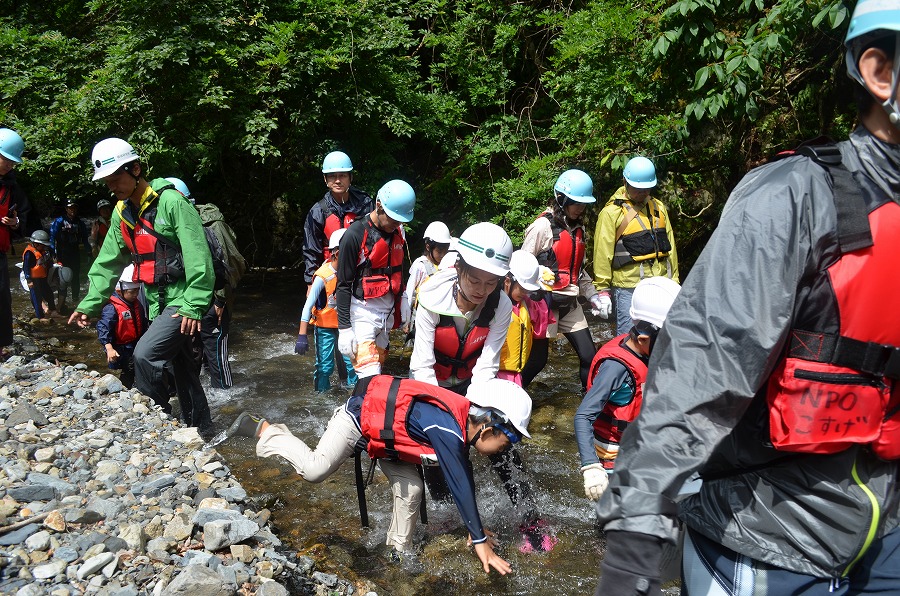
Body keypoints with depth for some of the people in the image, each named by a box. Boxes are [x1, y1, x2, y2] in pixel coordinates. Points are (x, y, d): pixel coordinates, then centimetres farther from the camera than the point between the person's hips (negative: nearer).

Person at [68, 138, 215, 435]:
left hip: (183, 299, -8)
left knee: (145, 354, -19)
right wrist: (90, 303, 10)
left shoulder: (171, 201, -16)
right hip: (156, 300, 8)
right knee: (181, 365, 14)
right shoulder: (122, 212, 9)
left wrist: (194, 305, -23)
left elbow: (197, 257, -21)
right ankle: (200, 428, 26)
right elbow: (108, 261, 16)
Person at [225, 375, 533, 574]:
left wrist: (475, 525, 14)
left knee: (410, 489, 3)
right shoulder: (447, 430, -34)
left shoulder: (465, 420, -6)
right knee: (314, 469, -10)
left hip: (383, 418, 8)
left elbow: (465, 478, 7)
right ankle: (262, 429, 9)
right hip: (361, 412, -8)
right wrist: (480, 541, -26)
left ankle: (400, 550, 21)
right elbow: (459, 486, -33)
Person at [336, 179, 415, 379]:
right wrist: (344, 327, -12)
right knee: (370, 376, -14)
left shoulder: (398, 232, 5)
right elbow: (344, 285, -10)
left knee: (378, 366, 11)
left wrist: (401, 309, 20)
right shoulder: (355, 235, -13)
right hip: (362, 312, -6)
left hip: (388, 312, 7)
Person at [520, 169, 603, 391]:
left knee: (588, 356, 3)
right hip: (545, 302, -7)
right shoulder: (543, 226, -11)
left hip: (570, 304, 7)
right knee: (537, 360, 2)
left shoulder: (578, 228, 12)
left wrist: (592, 295, 9)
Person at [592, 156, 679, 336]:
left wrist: (674, 281, 15)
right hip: (628, 289, -5)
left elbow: (669, 246, 17)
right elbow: (603, 253, -7)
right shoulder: (612, 212, -5)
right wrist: (603, 290, -10)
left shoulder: (658, 207, 14)